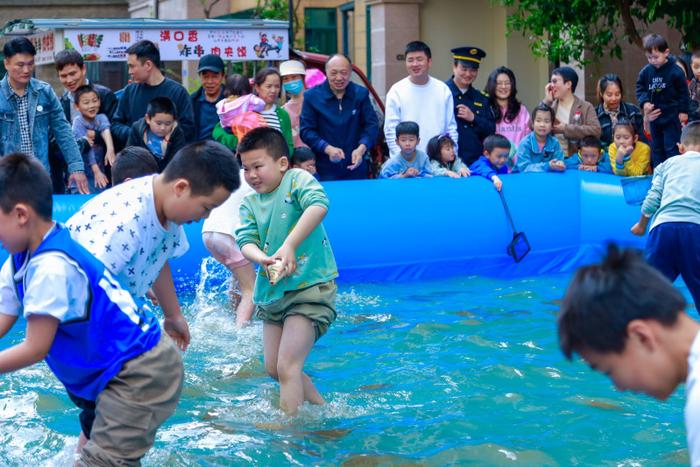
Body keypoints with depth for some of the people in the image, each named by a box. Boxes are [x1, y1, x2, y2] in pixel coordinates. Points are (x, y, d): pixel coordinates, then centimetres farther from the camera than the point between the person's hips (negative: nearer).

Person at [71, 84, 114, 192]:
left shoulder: (101, 118, 0)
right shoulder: (78, 122, -9)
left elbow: (105, 130, -21)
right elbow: (87, 148, -18)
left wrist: (110, 149, -42)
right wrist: (96, 171, -28)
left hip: (102, 172, 3)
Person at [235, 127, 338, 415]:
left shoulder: (297, 179, -9)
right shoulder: (250, 203, 9)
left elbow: (319, 205, -29)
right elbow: (246, 240, -5)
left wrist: (289, 246, -37)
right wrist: (262, 259, -28)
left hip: (310, 286, -8)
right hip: (272, 291, 8)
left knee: (287, 365, -14)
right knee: (273, 368, 13)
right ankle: (321, 408, 29)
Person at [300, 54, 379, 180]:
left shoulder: (361, 94, 2)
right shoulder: (312, 96, -3)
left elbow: (371, 125, 2)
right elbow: (306, 130, -5)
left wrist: (361, 148, -16)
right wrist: (327, 149, -20)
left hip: (356, 167, 2)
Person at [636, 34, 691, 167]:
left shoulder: (675, 71, -14)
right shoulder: (645, 72, -4)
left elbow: (683, 92, -7)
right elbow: (640, 88, 7)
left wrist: (683, 111, -6)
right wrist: (644, 102, -10)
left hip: (671, 116, -5)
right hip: (654, 116, 5)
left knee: (671, 148, -3)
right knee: (656, 148, 14)